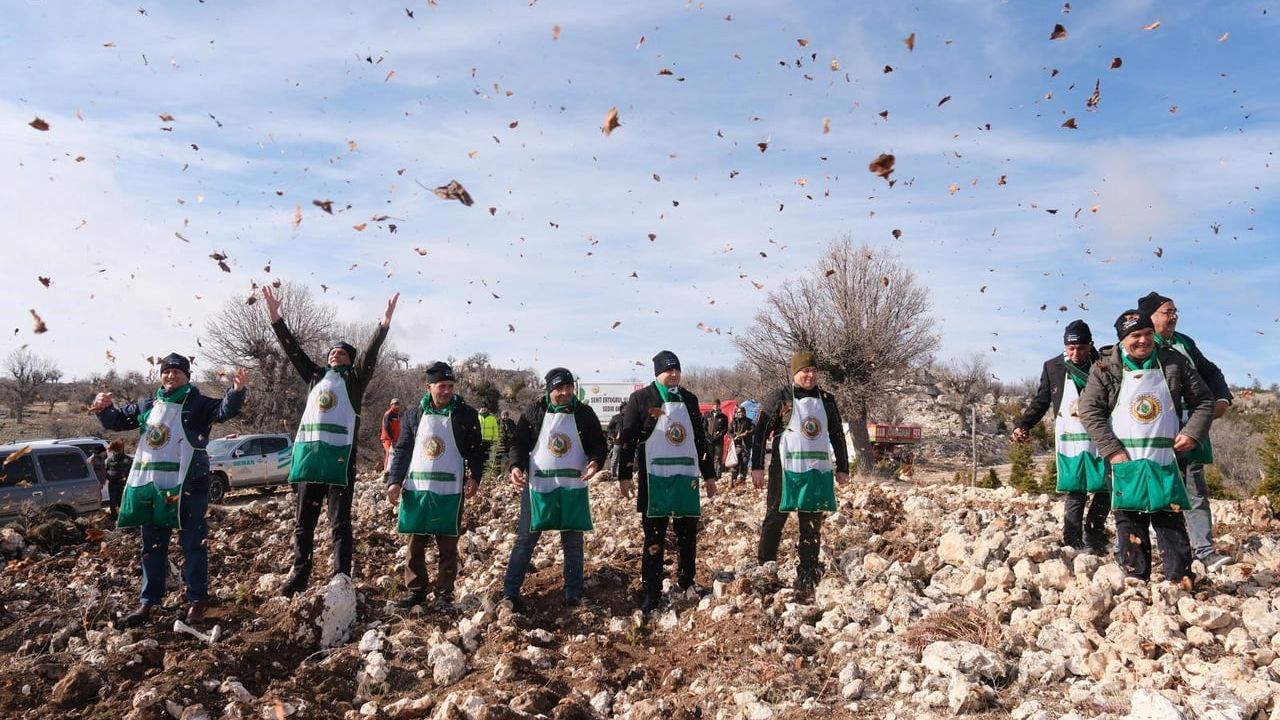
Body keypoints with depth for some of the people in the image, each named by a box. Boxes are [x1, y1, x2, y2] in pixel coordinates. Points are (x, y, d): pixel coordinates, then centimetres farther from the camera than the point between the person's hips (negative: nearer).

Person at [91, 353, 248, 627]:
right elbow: (117, 421, 24)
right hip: (150, 485, 6)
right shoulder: (147, 405, 14)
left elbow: (225, 410, -20)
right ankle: (148, 603, 24)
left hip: (187, 486, -6)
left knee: (193, 545, 2)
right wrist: (104, 409, 2)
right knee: (152, 546, 14)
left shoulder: (197, 404, -3)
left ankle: (197, 601, 10)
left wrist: (237, 391, -41)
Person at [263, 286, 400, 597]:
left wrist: (384, 324, -20)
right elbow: (293, 349, 14)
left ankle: (341, 579, 2)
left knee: (339, 522, -1)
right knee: (303, 520, 12)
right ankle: (298, 575, 24)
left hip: (339, 455, -4)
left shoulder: (354, 378, 8)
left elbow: (370, 353, -6)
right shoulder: (316, 375, 19)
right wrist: (275, 318, 6)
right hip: (308, 453, 4)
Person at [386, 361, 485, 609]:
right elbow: (402, 450, 9)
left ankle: (444, 593, 14)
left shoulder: (466, 414, 1)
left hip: (450, 491, -2)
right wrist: (395, 481, -1)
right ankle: (415, 589, 21)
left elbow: (475, 450, 2)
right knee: (415, 543, 8)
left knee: (447, 545, 4)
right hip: (416, 489, 2)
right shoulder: (414, 414, 7)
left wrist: (474, 477, -12)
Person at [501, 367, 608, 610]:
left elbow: (598, 443, 4)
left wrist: (595, 461, -17)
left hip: (573, 487, 1)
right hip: (538, 486, -1)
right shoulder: (534, 412, -2)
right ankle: (510, 593, 12)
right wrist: (515, 466, -19)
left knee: (573, 542, 10)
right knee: (525, 539, 3)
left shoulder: (584, 413, 1)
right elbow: (519, 442, -1)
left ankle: (573, 595, 22)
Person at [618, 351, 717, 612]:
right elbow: (628, 439, -3)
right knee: (654, 538, 0)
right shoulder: (641, 398, -2)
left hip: (686, 478, 4)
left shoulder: (689, 399, 12)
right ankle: (652, 593, 8)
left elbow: (700, 439, 17)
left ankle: (687, 585, 26)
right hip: (655, 480, -4)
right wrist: (624, 475, -8)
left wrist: (709, 475, 16)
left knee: (688, 535, 11)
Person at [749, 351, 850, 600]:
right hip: (786, 471, -4)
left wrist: (842, 468, 15)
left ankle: (807, 581, 14)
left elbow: (838, 435, 17)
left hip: (818, 472, 4)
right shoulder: (780, 398, -2)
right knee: (774, 521, 0)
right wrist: (757, 467, -9)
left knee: (812, 528, 7)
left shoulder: (827, 400, 11)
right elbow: (760, 432, -4)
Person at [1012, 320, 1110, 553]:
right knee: (1075, 494, -4)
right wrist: (1023, 425, -4)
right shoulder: (1052, 367, 1)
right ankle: (1073, 544, 2)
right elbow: (1041, 400, 6)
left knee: (1105, 489, 7)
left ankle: (1094, 535, 25)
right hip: (1070, 441, -1)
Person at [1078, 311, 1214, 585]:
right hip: (1125, 461, -1)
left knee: (1171, 521, 3)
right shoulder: (1106, 367, -1)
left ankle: (1182, 582, 9)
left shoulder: (1174, 362, 4)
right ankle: (1136, 581, 12)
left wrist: (1193, 433, -4)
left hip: (1166, 461, 1)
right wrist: (1112, 450, -12)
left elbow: (1203, 401, 12)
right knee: (1130, 523, 4)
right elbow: (1089, 410, -5)